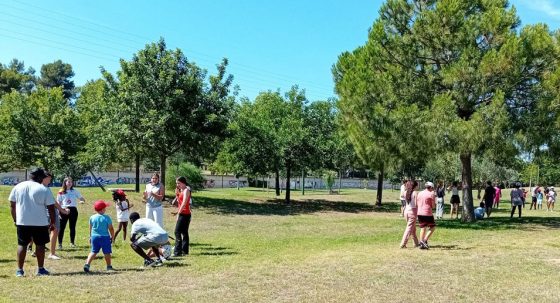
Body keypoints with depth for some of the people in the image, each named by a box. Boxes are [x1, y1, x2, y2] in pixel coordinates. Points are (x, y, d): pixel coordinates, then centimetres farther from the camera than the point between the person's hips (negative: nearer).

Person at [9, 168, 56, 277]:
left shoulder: (18, 187, 4)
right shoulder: (44, 189, -7)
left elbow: (12, 205, 8)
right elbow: (51, 208, -6)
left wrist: (15, 220, 18)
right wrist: (52, 222, 3)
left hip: (22, 222, 3)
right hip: (40, 223, -3)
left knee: (22, 245, 12)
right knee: (40, 245, 9)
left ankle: (19, 270, 12)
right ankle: (40, 269, 15)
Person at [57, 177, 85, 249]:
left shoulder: (75, 191, 9)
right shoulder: (61, 192, 4)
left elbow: (81, 198, 9)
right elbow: (58, 203, 5)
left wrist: (82, 200, -15)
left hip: (73, 210, 2)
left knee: (72, 227, 7)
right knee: (62, 227, -4)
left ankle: (72, 242, 17)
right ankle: (60, 243, 1)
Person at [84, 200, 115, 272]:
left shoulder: (92, 217, 3)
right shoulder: (107, 218, -9)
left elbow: (90, 229, 13)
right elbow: (111, 229, -6)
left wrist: (90, 237, 25)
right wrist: (112, 236, 8)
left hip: (94, 237, 4)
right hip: (104, 237, -4)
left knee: (93, 252, 13)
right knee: (106, 252, 7)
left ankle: (87, 264, -2)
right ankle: (109, 266, 16)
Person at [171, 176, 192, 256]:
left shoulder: (186, 190, -11)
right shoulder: (182, 191, 18)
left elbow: (184, 203, -19)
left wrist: (178, 213, -20)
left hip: (184, 214, -10)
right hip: (184, 214, 10)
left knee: (177, 232, -11)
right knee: (184, 232, 11)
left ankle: (177, 252, -13)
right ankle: (185, 251, 15)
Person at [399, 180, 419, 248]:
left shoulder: (405, 192, 5)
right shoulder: (415, 193, -11)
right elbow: (416, 204, -14)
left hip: (406, 210, 6)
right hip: (413, 211, -6)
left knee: (413, 228, 20)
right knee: (409, 228, -2)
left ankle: (416, 243, 29)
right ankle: (403, 244, -6)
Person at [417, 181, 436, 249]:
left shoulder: (419, 193, 11)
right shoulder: (431, 194, -6)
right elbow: (433, 206, -5)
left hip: (419, 213, 6)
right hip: (427, 213, -6)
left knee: (422, 228, 13)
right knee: (432, 227, 10)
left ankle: (421, 244, 11)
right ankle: (425, 240, -4)